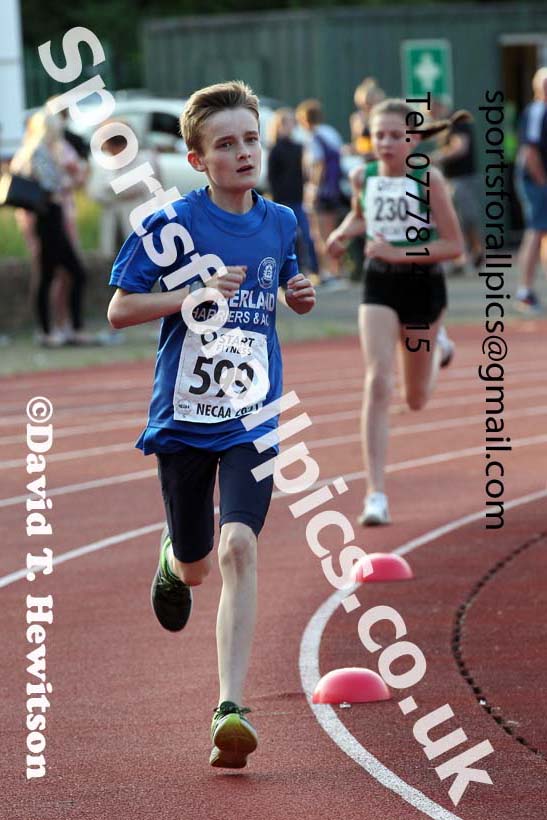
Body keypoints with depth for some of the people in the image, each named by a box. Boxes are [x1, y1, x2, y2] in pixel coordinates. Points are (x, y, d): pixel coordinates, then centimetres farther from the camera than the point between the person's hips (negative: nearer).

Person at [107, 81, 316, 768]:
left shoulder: (279, 222, 4)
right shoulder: (172, 225, -9)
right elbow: (118, 311, -8)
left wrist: (302, 296, 0)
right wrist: (197, 294, -20)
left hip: (253, 419, 1)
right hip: (183, 418, -1)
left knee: (239, 547, -18)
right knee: (196, 568, 11)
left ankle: (231, 710, -21)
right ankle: (172, 558, 51)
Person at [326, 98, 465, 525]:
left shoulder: (429, 179, -14)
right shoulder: (363, 177, -2)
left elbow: (454, 245, -14)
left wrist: (399, 253, -23)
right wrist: (343, 233, 0)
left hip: (423, 285, -2)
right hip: (380, 285, 2)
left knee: (416, 399, 14)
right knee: (377, 384, -17)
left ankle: (437, 346, 51)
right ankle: (376, 494, -18)